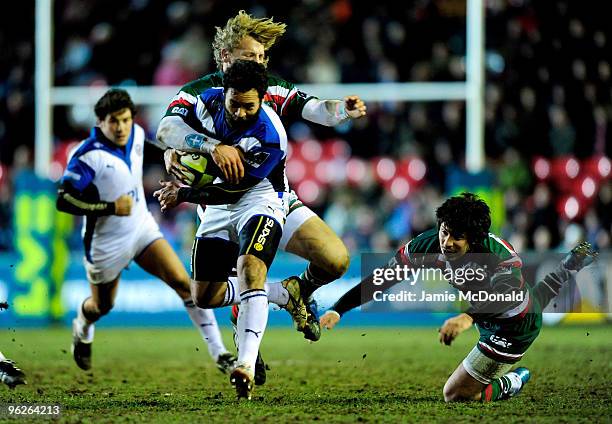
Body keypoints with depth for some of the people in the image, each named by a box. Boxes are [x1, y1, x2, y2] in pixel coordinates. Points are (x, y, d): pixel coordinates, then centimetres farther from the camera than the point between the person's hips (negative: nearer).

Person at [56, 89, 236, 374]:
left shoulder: (137, 134, -5)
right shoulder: (89, 155, -24)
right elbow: (64, 200, -24)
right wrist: (110, 207, -28)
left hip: (142, 228, 4)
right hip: (106, 242, -4)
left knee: (183, 283, -13)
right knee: (102, 306, 16)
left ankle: (219, 353, -13)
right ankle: (82, 331, 54)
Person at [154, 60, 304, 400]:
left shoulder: (269, 138, -28)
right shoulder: (208, 101, -12)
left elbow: (232, 192, -21)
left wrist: (184, 195, -16)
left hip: (259, 203, -7)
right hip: (219, 208, 7)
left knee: (249, 269, -33)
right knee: (205, 296, 6)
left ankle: (247, 365, -43)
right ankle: (284, 294, 26)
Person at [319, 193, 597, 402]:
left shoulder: (500, 255, -41)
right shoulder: (429, 246, -25)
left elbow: (507, 294, -61)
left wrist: (468, 318, -78)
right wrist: (337, 310, -30)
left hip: (514, 330, -7)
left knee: (455, 395, -7)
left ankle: (511, 384, 15)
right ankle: (570, 266, 54)